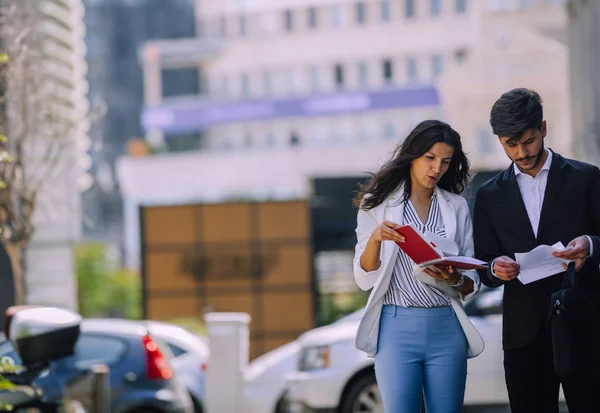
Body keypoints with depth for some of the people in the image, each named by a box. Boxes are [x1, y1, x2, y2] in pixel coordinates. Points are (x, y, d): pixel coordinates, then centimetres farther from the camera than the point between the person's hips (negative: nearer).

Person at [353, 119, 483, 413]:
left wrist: (454, 279, -13)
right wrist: (375, 238, -18)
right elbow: (364, 279, 0)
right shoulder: (378, 204, 4)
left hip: (447, 328, 2)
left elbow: (472, 283, 10)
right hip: (397, 326, -2)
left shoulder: (457, 207, 10)